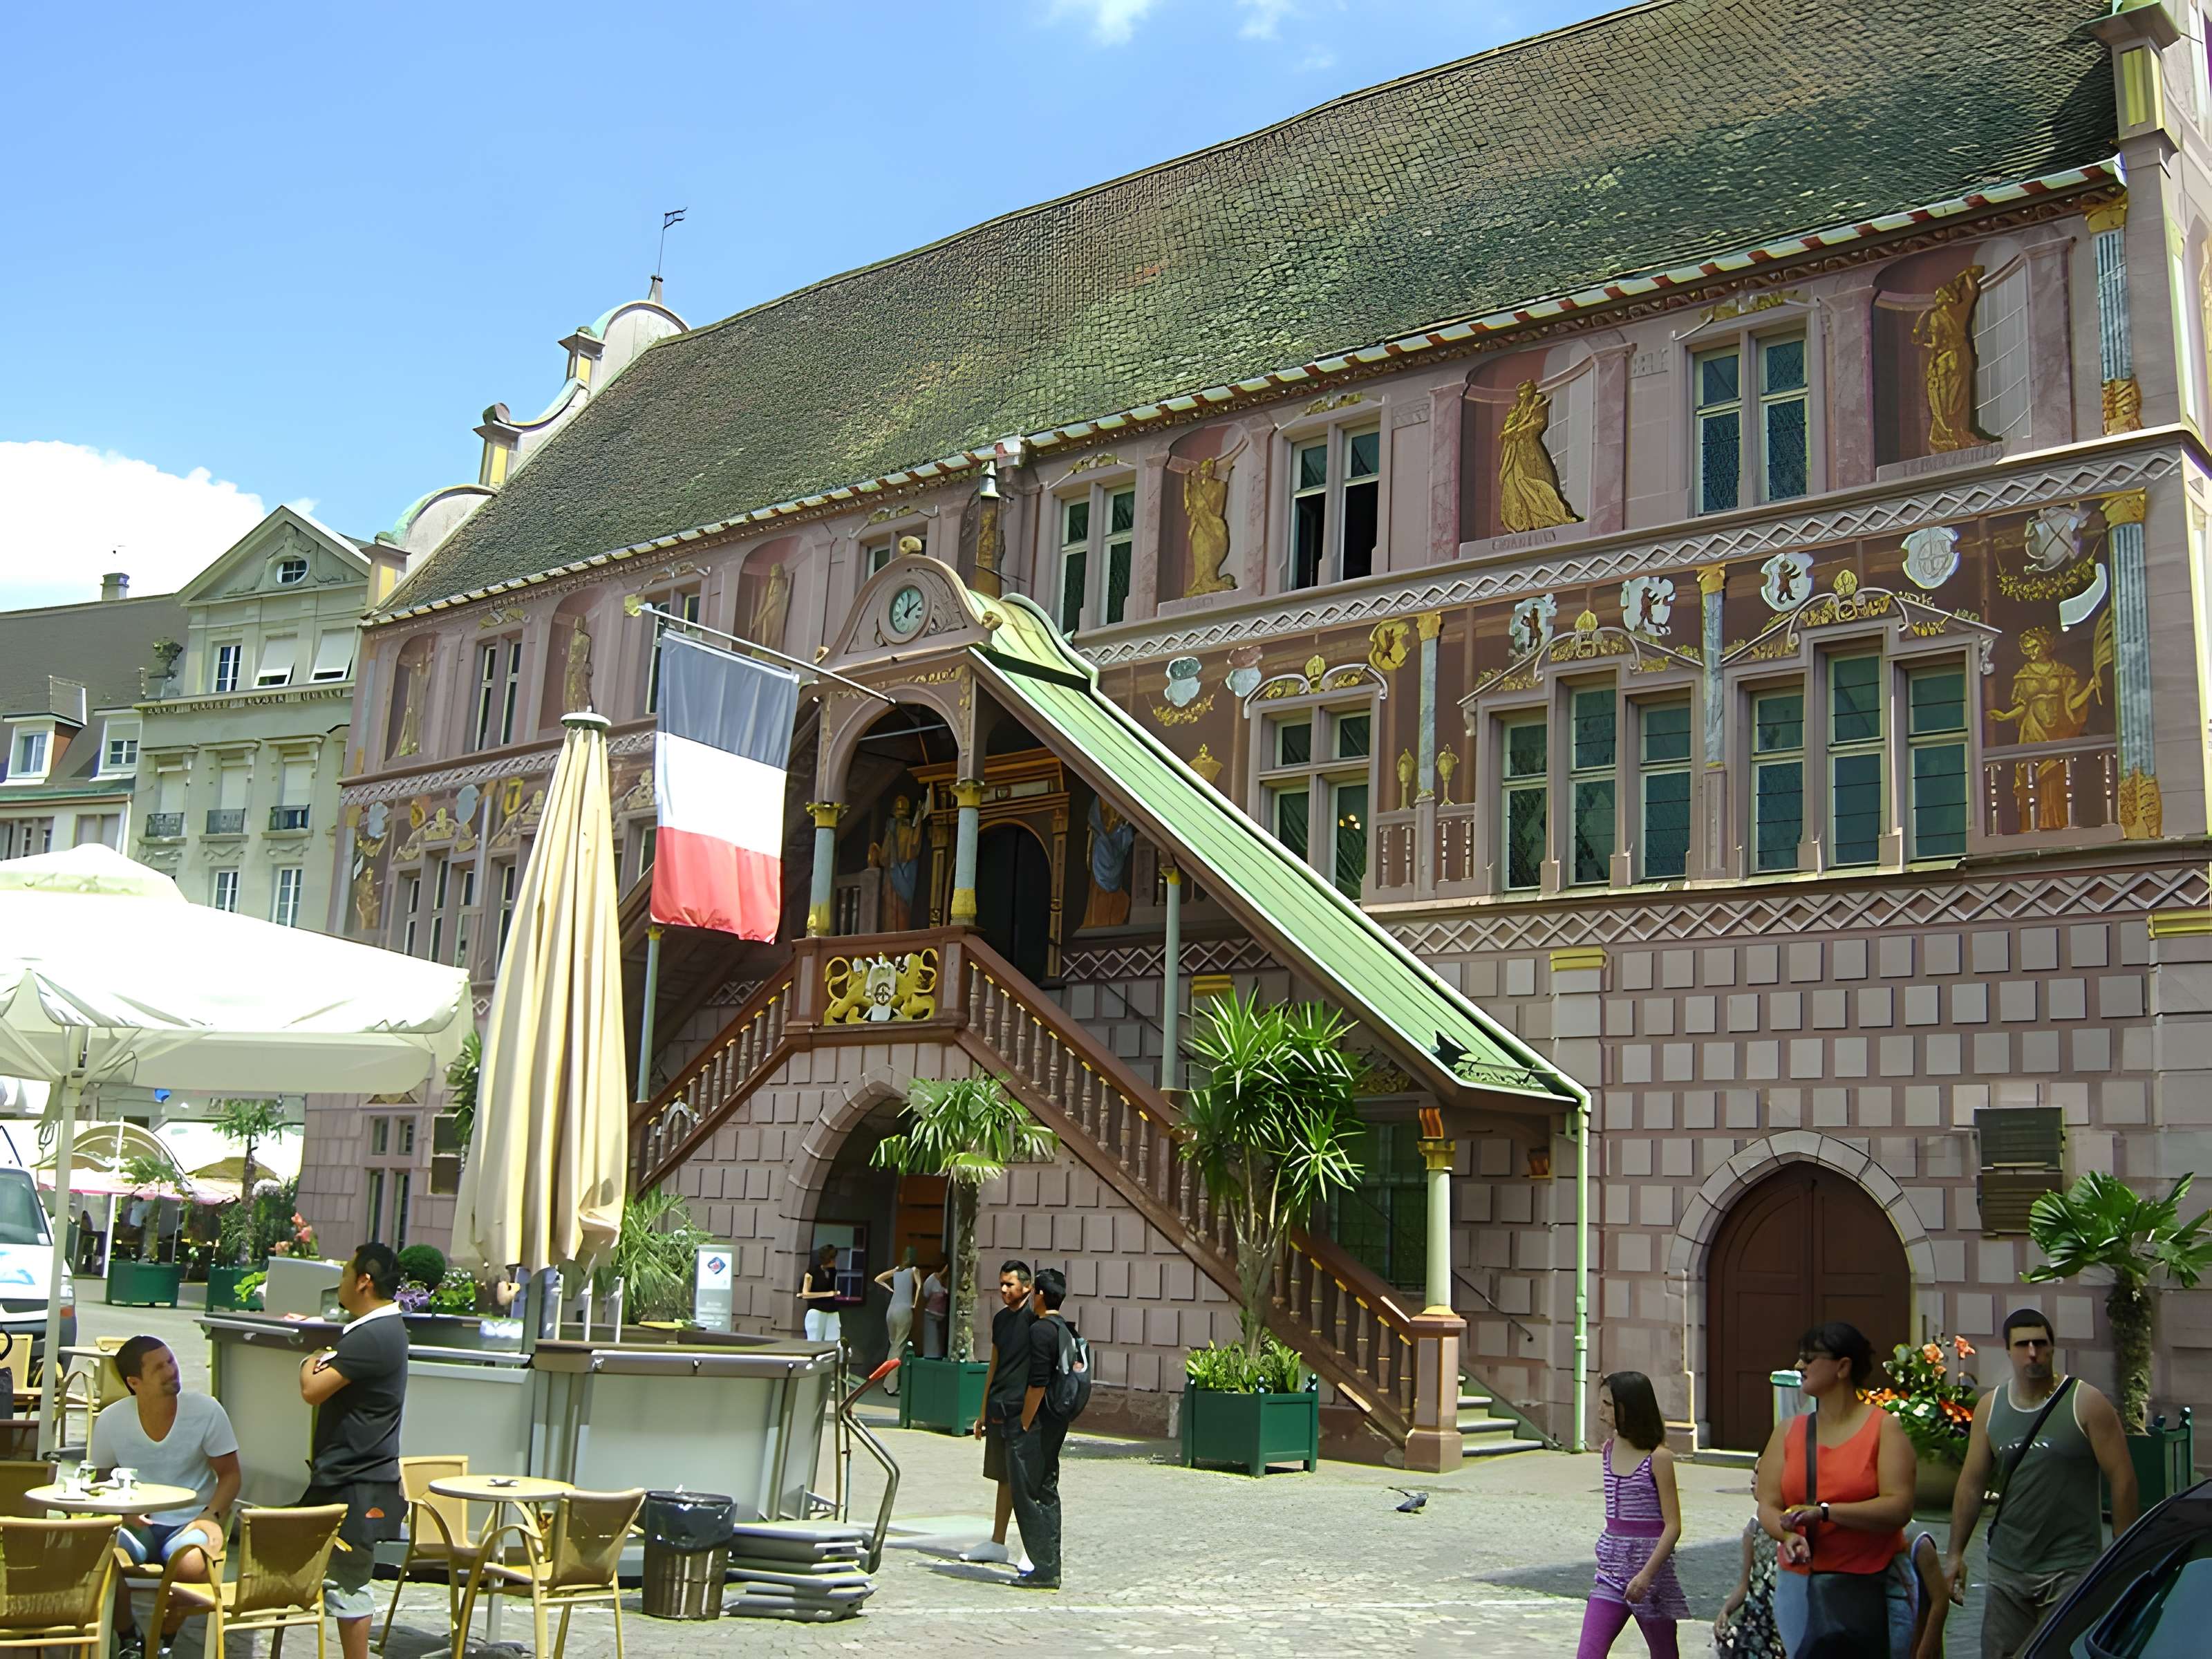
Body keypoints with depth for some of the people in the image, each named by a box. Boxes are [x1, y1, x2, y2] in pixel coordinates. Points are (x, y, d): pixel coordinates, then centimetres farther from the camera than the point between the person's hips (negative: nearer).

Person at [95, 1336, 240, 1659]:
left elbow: (229, 1475, 1)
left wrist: (211, 1514, -16)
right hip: (135, 1523, 1)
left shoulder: (207, 1412, -9)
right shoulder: (110, 1422, -5)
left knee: (194, 1565, -35)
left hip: (190, 1522, -1)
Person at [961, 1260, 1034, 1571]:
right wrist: (984, 1412, 21)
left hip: (1022, 1410, -7)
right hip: (999, 1409, 7)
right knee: (1004, 1478, 15)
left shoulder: (1034, 1317, -11)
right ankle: (997, 1544, 23)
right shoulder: (1000, 1318, 13)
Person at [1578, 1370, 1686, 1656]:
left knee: (1664, 1653, 12)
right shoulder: (1609, 1448, 6)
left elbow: (1673, 1525, -14)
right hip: (1611, 1568, 5)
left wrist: (1646, 1574, -22)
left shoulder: (1658, 1458, -12)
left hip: (1650, 1563, -5)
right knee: (1588, 1655, -7)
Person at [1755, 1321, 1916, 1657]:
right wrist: (1790, 1535, -17)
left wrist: (1825, 1512, -20)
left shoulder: (1884, 1427, -2)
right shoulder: (1787, 1432, 10)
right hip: (1800, 1588, 3)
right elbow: (1767, 1507, 4)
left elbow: (1898, 1508, -12)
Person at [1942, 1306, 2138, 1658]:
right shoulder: (1989, 1407, 6)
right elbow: (1971, 1484, 11)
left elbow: (2122, 1478, -6)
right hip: (2007, 1568, 4)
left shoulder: (2086, 1403, -6)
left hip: (2072, 1568, -4)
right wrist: (1956, 1554, 10)